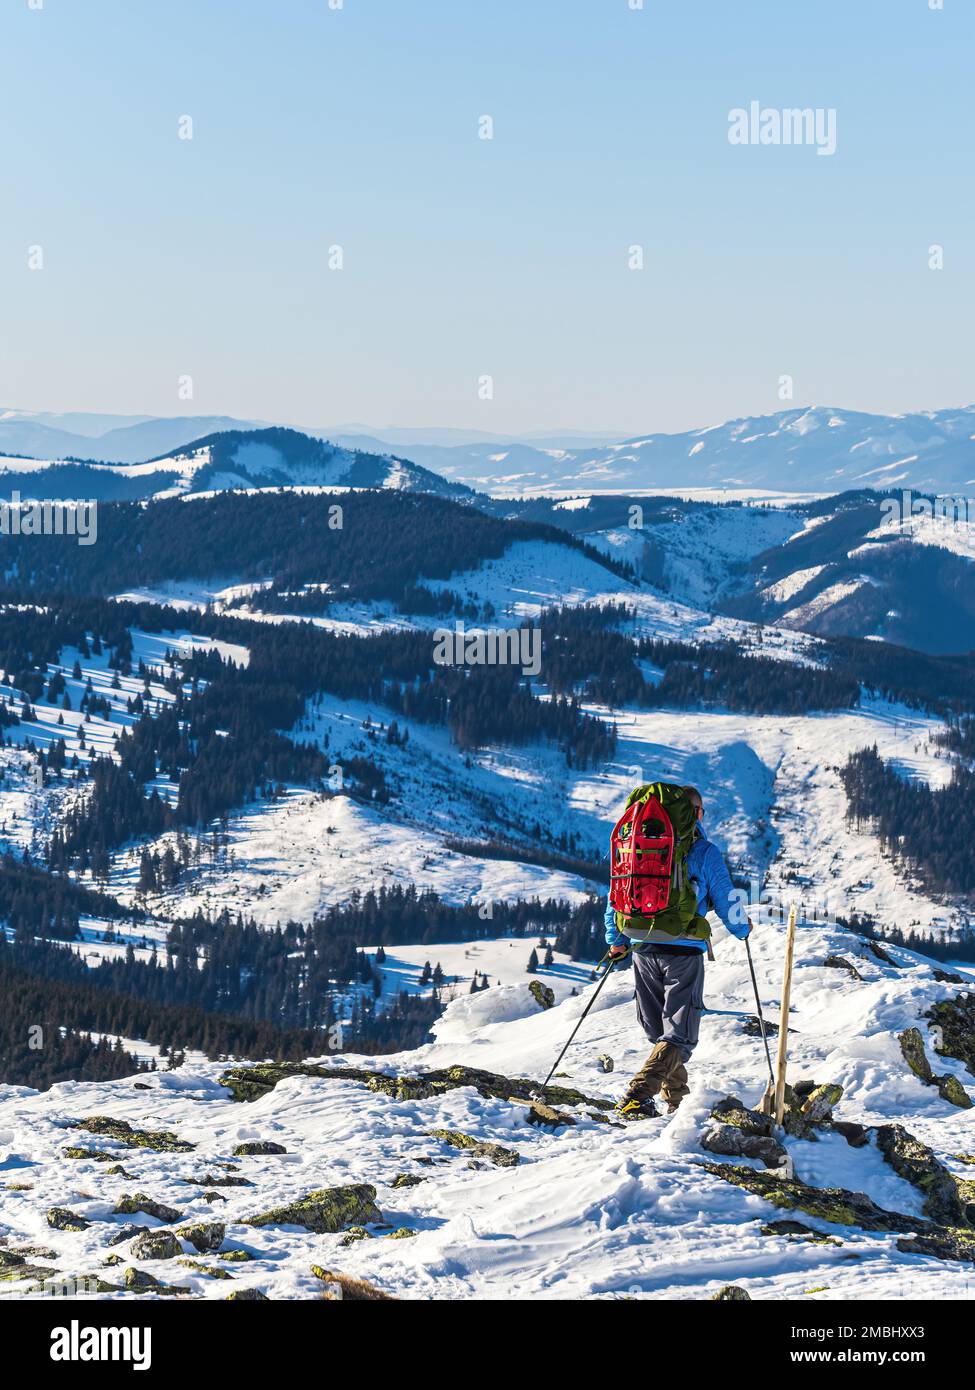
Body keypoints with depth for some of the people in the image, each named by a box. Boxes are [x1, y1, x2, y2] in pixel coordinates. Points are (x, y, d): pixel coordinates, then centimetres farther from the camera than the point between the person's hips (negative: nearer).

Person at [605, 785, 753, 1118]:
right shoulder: (705, 852, -3)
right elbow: (725, 899, 2)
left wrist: (616, 940, 22)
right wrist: (742, 928, 22)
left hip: (643, 949, 5)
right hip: (684, 950, -4)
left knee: (658, 1029, 18)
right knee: (679, 1033, -3)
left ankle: (675, 1097, 27)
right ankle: (637, 1096, -22)